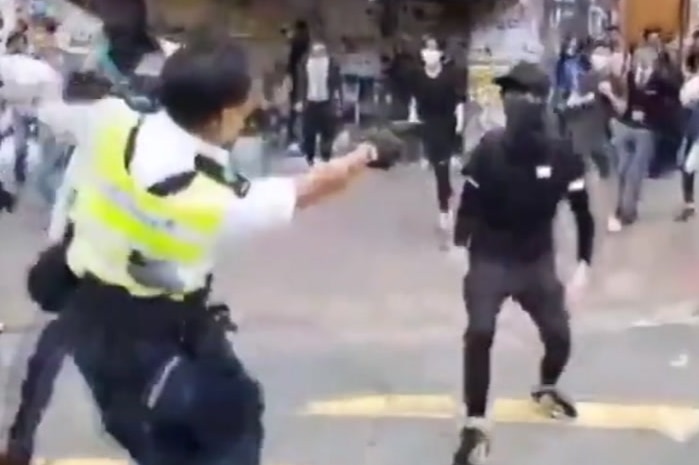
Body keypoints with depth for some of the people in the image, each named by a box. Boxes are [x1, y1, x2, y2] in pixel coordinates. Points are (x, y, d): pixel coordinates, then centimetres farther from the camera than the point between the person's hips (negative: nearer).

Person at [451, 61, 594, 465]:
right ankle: (476, 424, -5)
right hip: (490, 259, -2)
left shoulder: (562, 156, -14)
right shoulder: (490, 149, -16)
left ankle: (546, 388, 43)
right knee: (480, 333, -18)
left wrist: (584, 264, -7)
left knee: (559, 336, 7)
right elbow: (470, 201, -4)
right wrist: (460, 246, -8)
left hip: (537, 261, 2)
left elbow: (582, 211, -4)